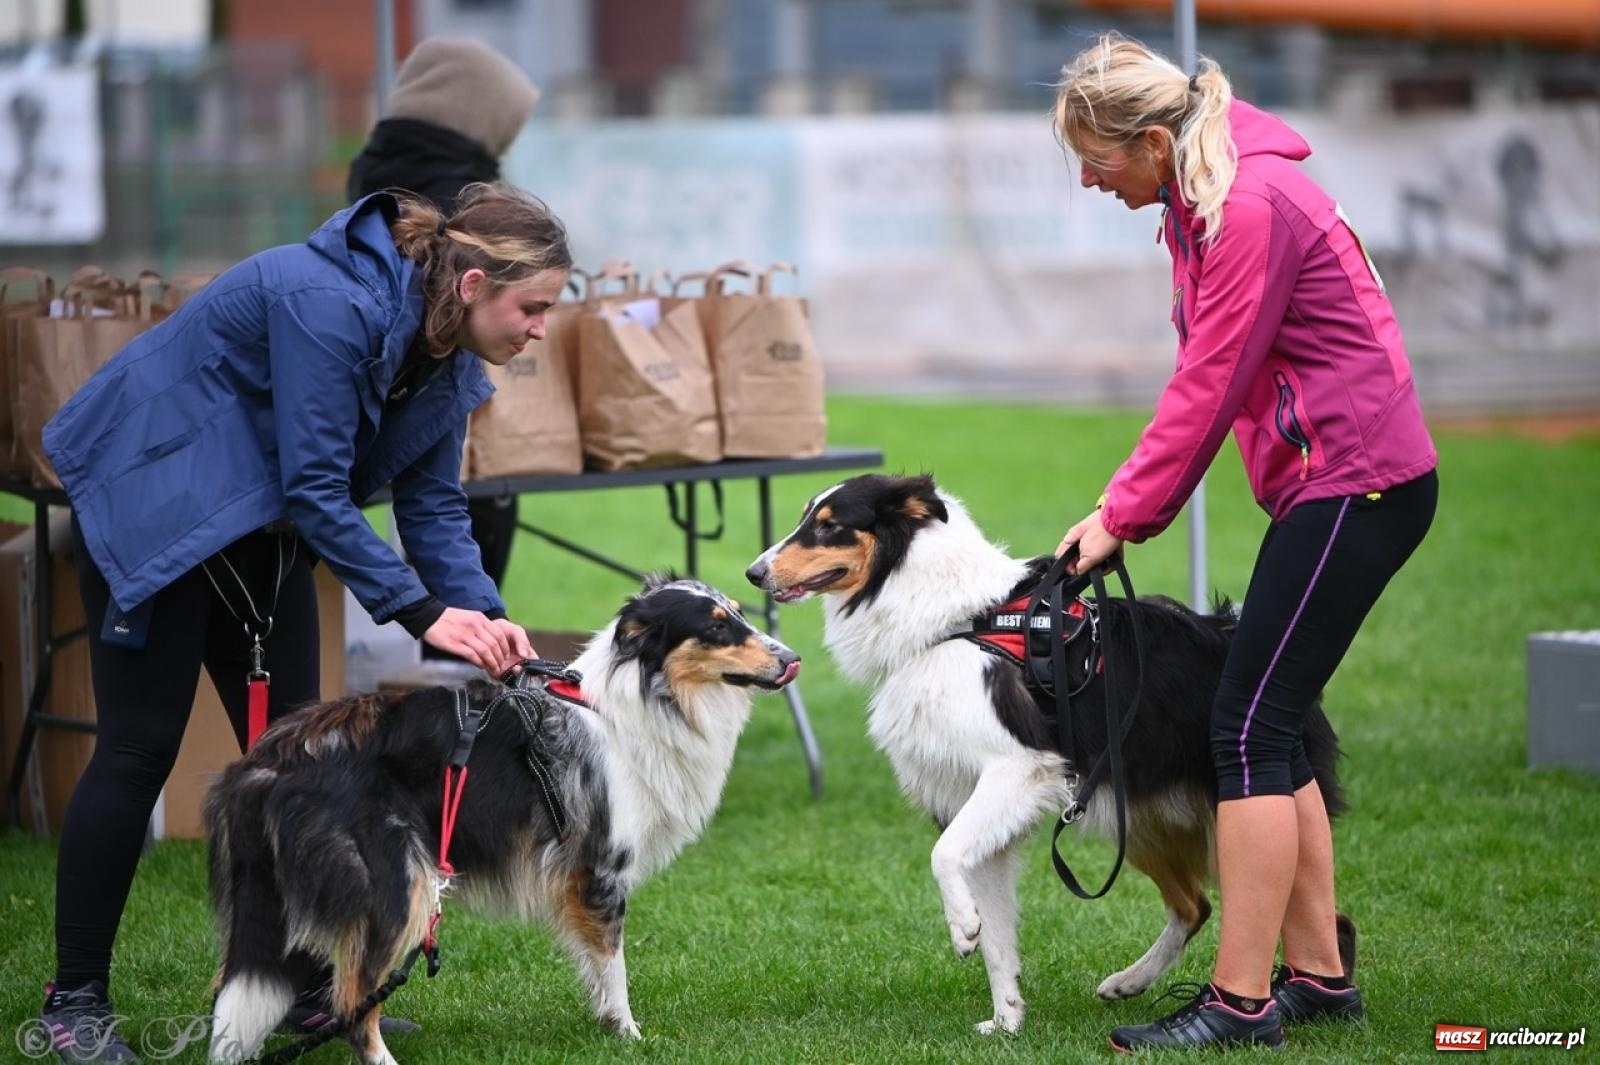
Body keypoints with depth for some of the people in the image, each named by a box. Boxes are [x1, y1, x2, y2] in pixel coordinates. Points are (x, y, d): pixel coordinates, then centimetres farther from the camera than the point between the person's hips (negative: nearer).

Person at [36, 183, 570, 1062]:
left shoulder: (441, 353, -4)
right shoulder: (332, 305, -32)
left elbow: (433, 503, 0)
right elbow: (316, 490, -30)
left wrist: (484, 613, -16)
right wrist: (422, 612, -31)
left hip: (256, 519, 8)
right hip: (150, 499, -8)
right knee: (141, 744, -8)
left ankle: (301, 978, 12)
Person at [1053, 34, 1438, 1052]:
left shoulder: (1251, 205, -18)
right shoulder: (1205, 200, 13)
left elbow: (1209, 386, -17)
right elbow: (1209, 378, 14)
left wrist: (1125, 516, -11)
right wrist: (1131, 496, 4)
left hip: (1357, 483, -10)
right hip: (1338, 483, 10)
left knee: (1251, 726, -10)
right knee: (1270, 727, 11)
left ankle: (1241, 999, -9)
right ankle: (1317, 974, 16)